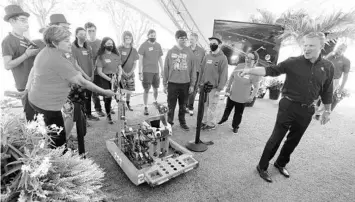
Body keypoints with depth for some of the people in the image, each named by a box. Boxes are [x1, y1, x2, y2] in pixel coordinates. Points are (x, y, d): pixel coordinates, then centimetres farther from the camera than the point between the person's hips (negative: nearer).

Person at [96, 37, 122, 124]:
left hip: (116, 78, 3)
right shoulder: (100, 57, 1)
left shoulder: (116, 55, 13)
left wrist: (119, 75, -7)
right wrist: (109, 79, -15)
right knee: (107, 99, -3)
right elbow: (99, 72, -5)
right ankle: (108, 116, 16)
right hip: (105, 79, -3)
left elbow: (120, 68, 14)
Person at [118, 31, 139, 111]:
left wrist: (130, 72, -6)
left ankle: (128, 103, 26)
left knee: (130, 89, 4)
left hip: (130, 73, 3)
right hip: (121, 73, -3)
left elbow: (135, 63, 6)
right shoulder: (119, 49, -2)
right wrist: (123, 72, -12)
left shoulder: (133, 50, 7)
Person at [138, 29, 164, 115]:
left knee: (156, 89, 13)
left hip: (156, 71, 4)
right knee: (146, 90, -2)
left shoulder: (158, 45, 9)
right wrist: (140, 72, -11)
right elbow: (140, 59, -6)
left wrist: (162, 70, 12)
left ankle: (155, 102, 37)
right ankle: (145, 107, 9)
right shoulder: (144, 45, -5)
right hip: (146, 71, -4)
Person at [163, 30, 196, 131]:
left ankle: (182, 122, 30)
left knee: (183, 105, 14)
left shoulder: (190, 53, 1)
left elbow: (193, 69, 2)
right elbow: (166, 68, 2)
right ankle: (170, 122, 23)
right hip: (172, 83, 0)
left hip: (185, 84, 1)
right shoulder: (171, 52, 0)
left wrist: (192, 84, -1)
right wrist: (165, 84, 0)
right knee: (171, 105, 7)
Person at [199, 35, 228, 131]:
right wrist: (200, 83, 7)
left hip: (214, 88, -5)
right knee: (204, 105, 12)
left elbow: (223, 75, -10)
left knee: (211, 107, 3)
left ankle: (211, 124, 19)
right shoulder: (207, 56, 9)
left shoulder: (223, 58, -6)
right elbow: (202, 70, 12)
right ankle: (203, 121, 28)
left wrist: (219, 89, -13)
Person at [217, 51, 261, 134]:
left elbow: (256, 87, -13)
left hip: (242, 98, -3)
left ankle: (235, 126, 35)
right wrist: (228, 86, 5)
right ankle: (224, 118, 50)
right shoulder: (239, 66, -6)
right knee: (228, 108, 23)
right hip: (232, 94, 4)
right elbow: (232, 76, 6)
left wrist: (252, 96, -20)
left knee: (238, 113, 13)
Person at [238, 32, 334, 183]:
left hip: (307, 110, 4)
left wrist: (327, 110, 15)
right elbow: (271, 70, -21)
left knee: (293, 140, 17)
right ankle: (262, 167, 17)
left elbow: (327, 91, 10)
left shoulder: (328, 67, 1)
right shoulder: (293, 62, -10)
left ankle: (280, 164, 39)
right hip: (288, 106, -4)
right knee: (276, 138, 1)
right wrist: (250, 70, -37)